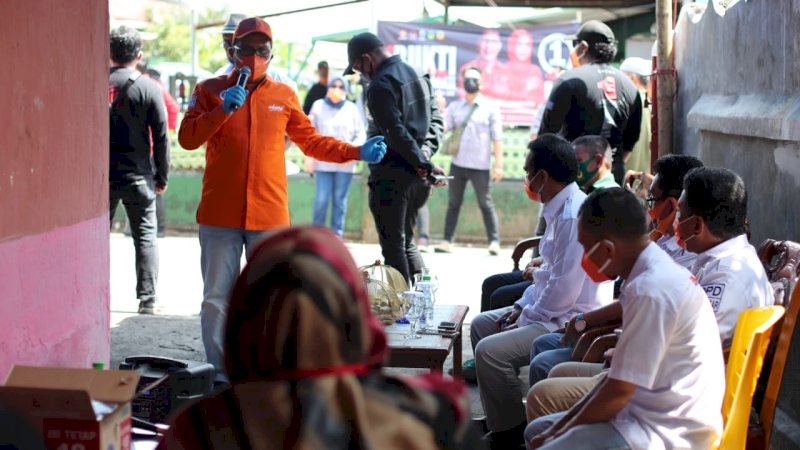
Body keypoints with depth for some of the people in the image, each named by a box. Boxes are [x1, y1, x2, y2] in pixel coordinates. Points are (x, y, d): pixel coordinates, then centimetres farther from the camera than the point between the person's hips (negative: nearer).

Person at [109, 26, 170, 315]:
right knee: (145, 236, 6)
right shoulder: (148, 88, -6)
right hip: (137, 175, -2)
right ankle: (147, 299, 1)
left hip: (100, 175, 2)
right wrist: (162, 176, 4)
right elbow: (161, 136, -5)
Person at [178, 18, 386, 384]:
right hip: (219, 216, -1)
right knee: (217, 297, 3)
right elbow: (187, 138, -3)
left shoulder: (283, 96, 9)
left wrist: (357, 152, 5)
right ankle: (218, 372, 12)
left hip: (270, 216, 1)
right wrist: (222, 111, -15)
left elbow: (311, 141, 15)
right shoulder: (210, 90, 6)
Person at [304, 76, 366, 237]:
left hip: (345, 164, 1)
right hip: (323, 162, -1)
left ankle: (337, 233, 9)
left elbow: (361, 134, 7)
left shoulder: (352, 109, 7)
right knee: (321, 198, -5)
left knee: (340, 199, 2)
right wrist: (308, 157, 1)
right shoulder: (318, 106, 6)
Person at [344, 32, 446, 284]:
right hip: (416, 177, 9)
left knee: (393, 245, -1)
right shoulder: (417, 76, 14)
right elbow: (436, 120, 14)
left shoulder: (380, 86, -14)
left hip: (391, 175, -8)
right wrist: (425, 153, 1)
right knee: (406, 241, 19)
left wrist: (424, 165, -17)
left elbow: (397, 133, -21)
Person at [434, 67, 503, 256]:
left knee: (486, 204, 0)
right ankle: (447, 240, 10)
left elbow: (497, 138, -1)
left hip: (480, 166, -3)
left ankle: (494, 242, 3)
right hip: (457, 164, 3)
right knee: (453, 203, 6)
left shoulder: (490, 108, 3)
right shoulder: (454, 107, 12)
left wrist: (498, 164, -7)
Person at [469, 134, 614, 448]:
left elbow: (563, 290, -26)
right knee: (481, 325, 19)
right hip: (551, 310, 11)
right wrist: (521, 306, 8)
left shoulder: (573, 217, -24)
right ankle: (499, 416, 25)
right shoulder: (561, 209, 9)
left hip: (572, 322, -11)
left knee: (490, 351, -23)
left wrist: (524, 321, -14)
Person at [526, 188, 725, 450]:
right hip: (659, 415, 10)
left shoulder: (651, 291, -22)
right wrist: (561, 426, 10)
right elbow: (623, 377, 13)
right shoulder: (657, 273, 8)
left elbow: (619, 391, -19)